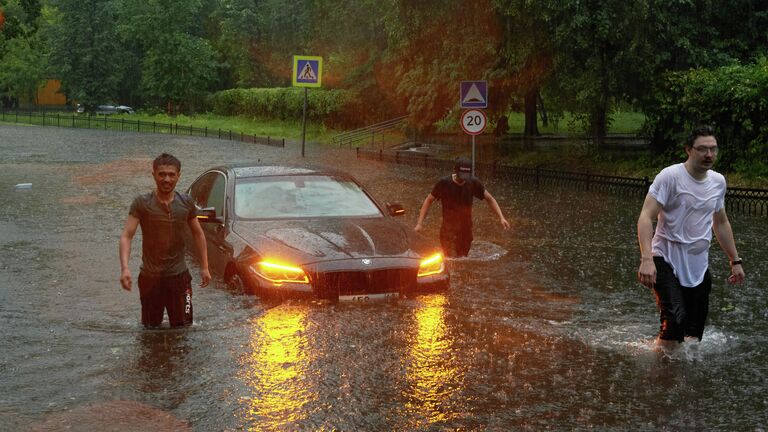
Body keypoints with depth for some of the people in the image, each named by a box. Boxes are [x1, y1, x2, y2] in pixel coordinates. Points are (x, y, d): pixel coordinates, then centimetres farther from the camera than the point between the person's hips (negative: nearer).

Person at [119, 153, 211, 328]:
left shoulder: (186, 202, 1)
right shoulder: (141, 203, -9)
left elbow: (198, 234, 13)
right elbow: (126, 236, -15)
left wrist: (204, 267, 10)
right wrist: (124, 268, -30)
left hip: (179, 275, 2)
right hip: (150, 277, -2)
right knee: (151, 328, 9)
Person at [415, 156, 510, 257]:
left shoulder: (473, 183, -4)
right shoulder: (443, 183, -12)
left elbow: (490, 199, 8)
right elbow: (429, 200, -1)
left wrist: (501, 217, -3)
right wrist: (420, 223, -8)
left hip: (466, 231, 4)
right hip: (449, 232, -4)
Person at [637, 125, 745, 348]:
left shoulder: (718, 181, 9)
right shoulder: (670, 176, -11)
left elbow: (721, 223, 24)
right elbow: (645, 217, -18)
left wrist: (735, 260, 23)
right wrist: (646, 259, -30)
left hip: (699, 268, 6)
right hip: (666, 261, -6)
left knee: (694, 335, 5)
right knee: (675, 321, -24)